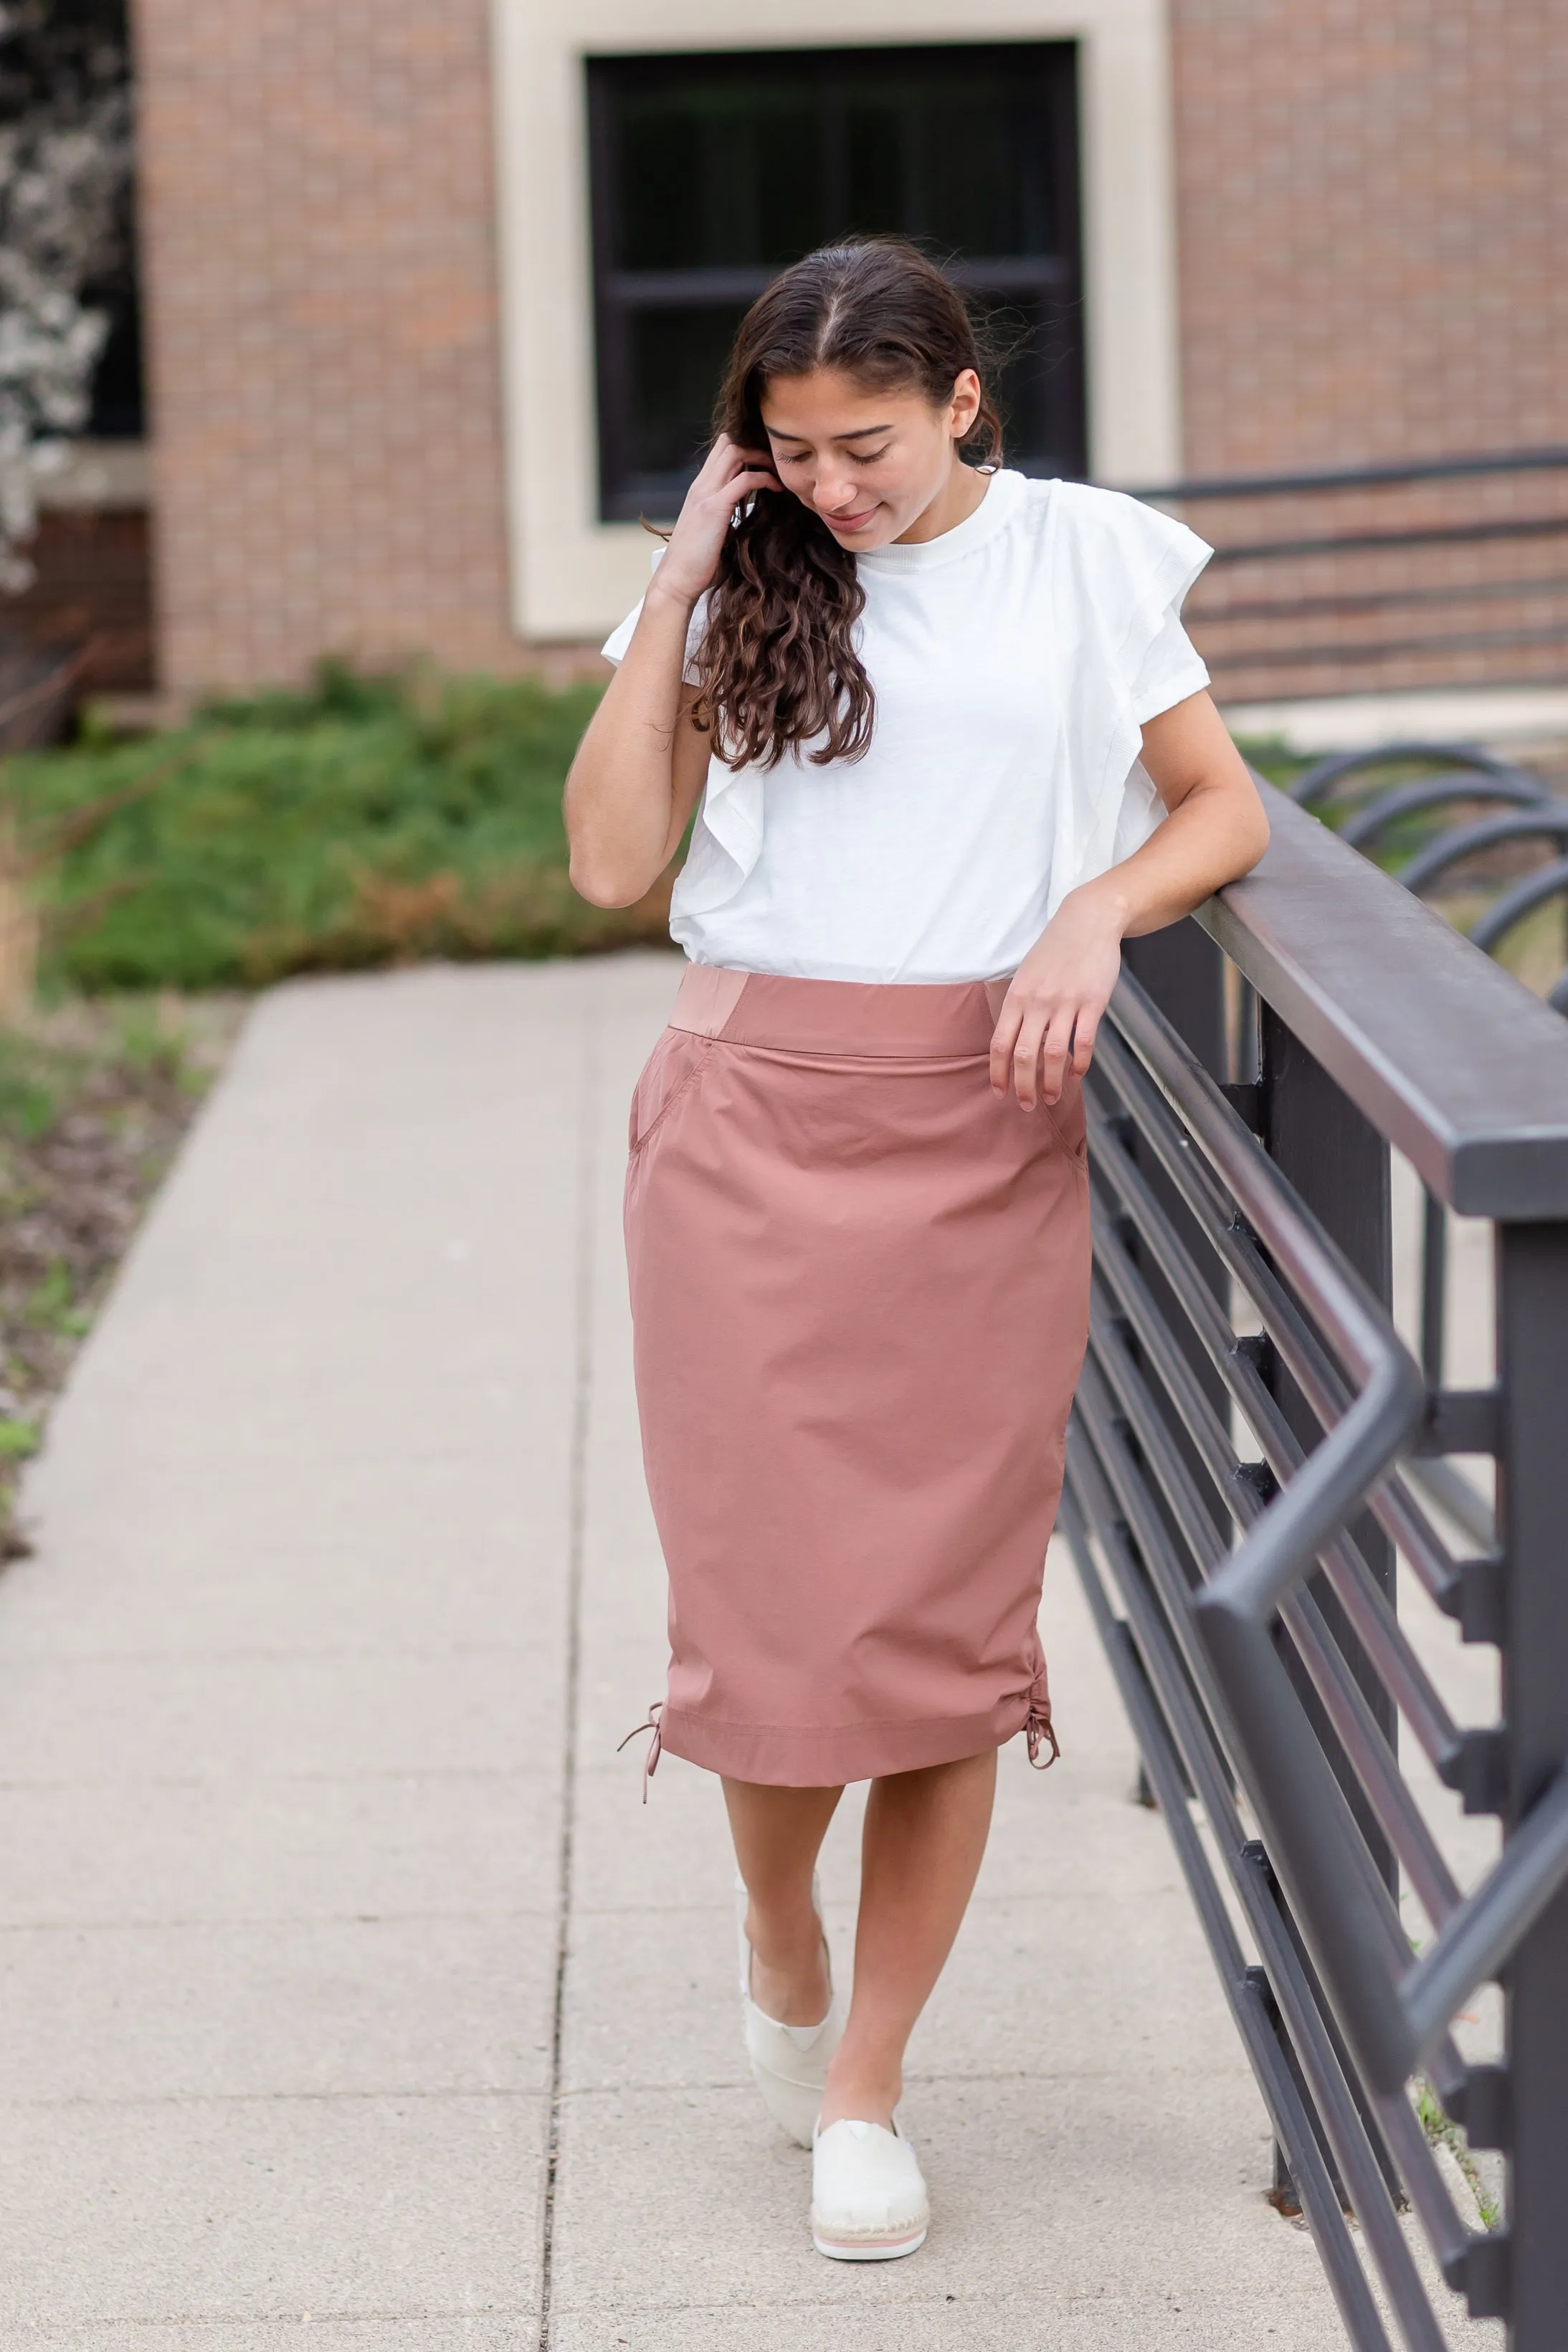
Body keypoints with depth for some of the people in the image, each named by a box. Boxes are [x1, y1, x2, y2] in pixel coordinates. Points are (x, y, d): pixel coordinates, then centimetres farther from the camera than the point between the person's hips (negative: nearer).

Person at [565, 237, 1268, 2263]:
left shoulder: (1081, 558, 5)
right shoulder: (742, 579, 6)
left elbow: (1222, 807, 10)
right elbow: (611, 862, -1)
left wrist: (1095, 914, -10)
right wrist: (678, 587, -5)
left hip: (984, 1131, 0)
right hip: (754, 1125, 0)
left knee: (953, 1609, 0)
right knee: (768, 1595, -3)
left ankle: (864, 2091, 13)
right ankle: (778, 1938, 29)